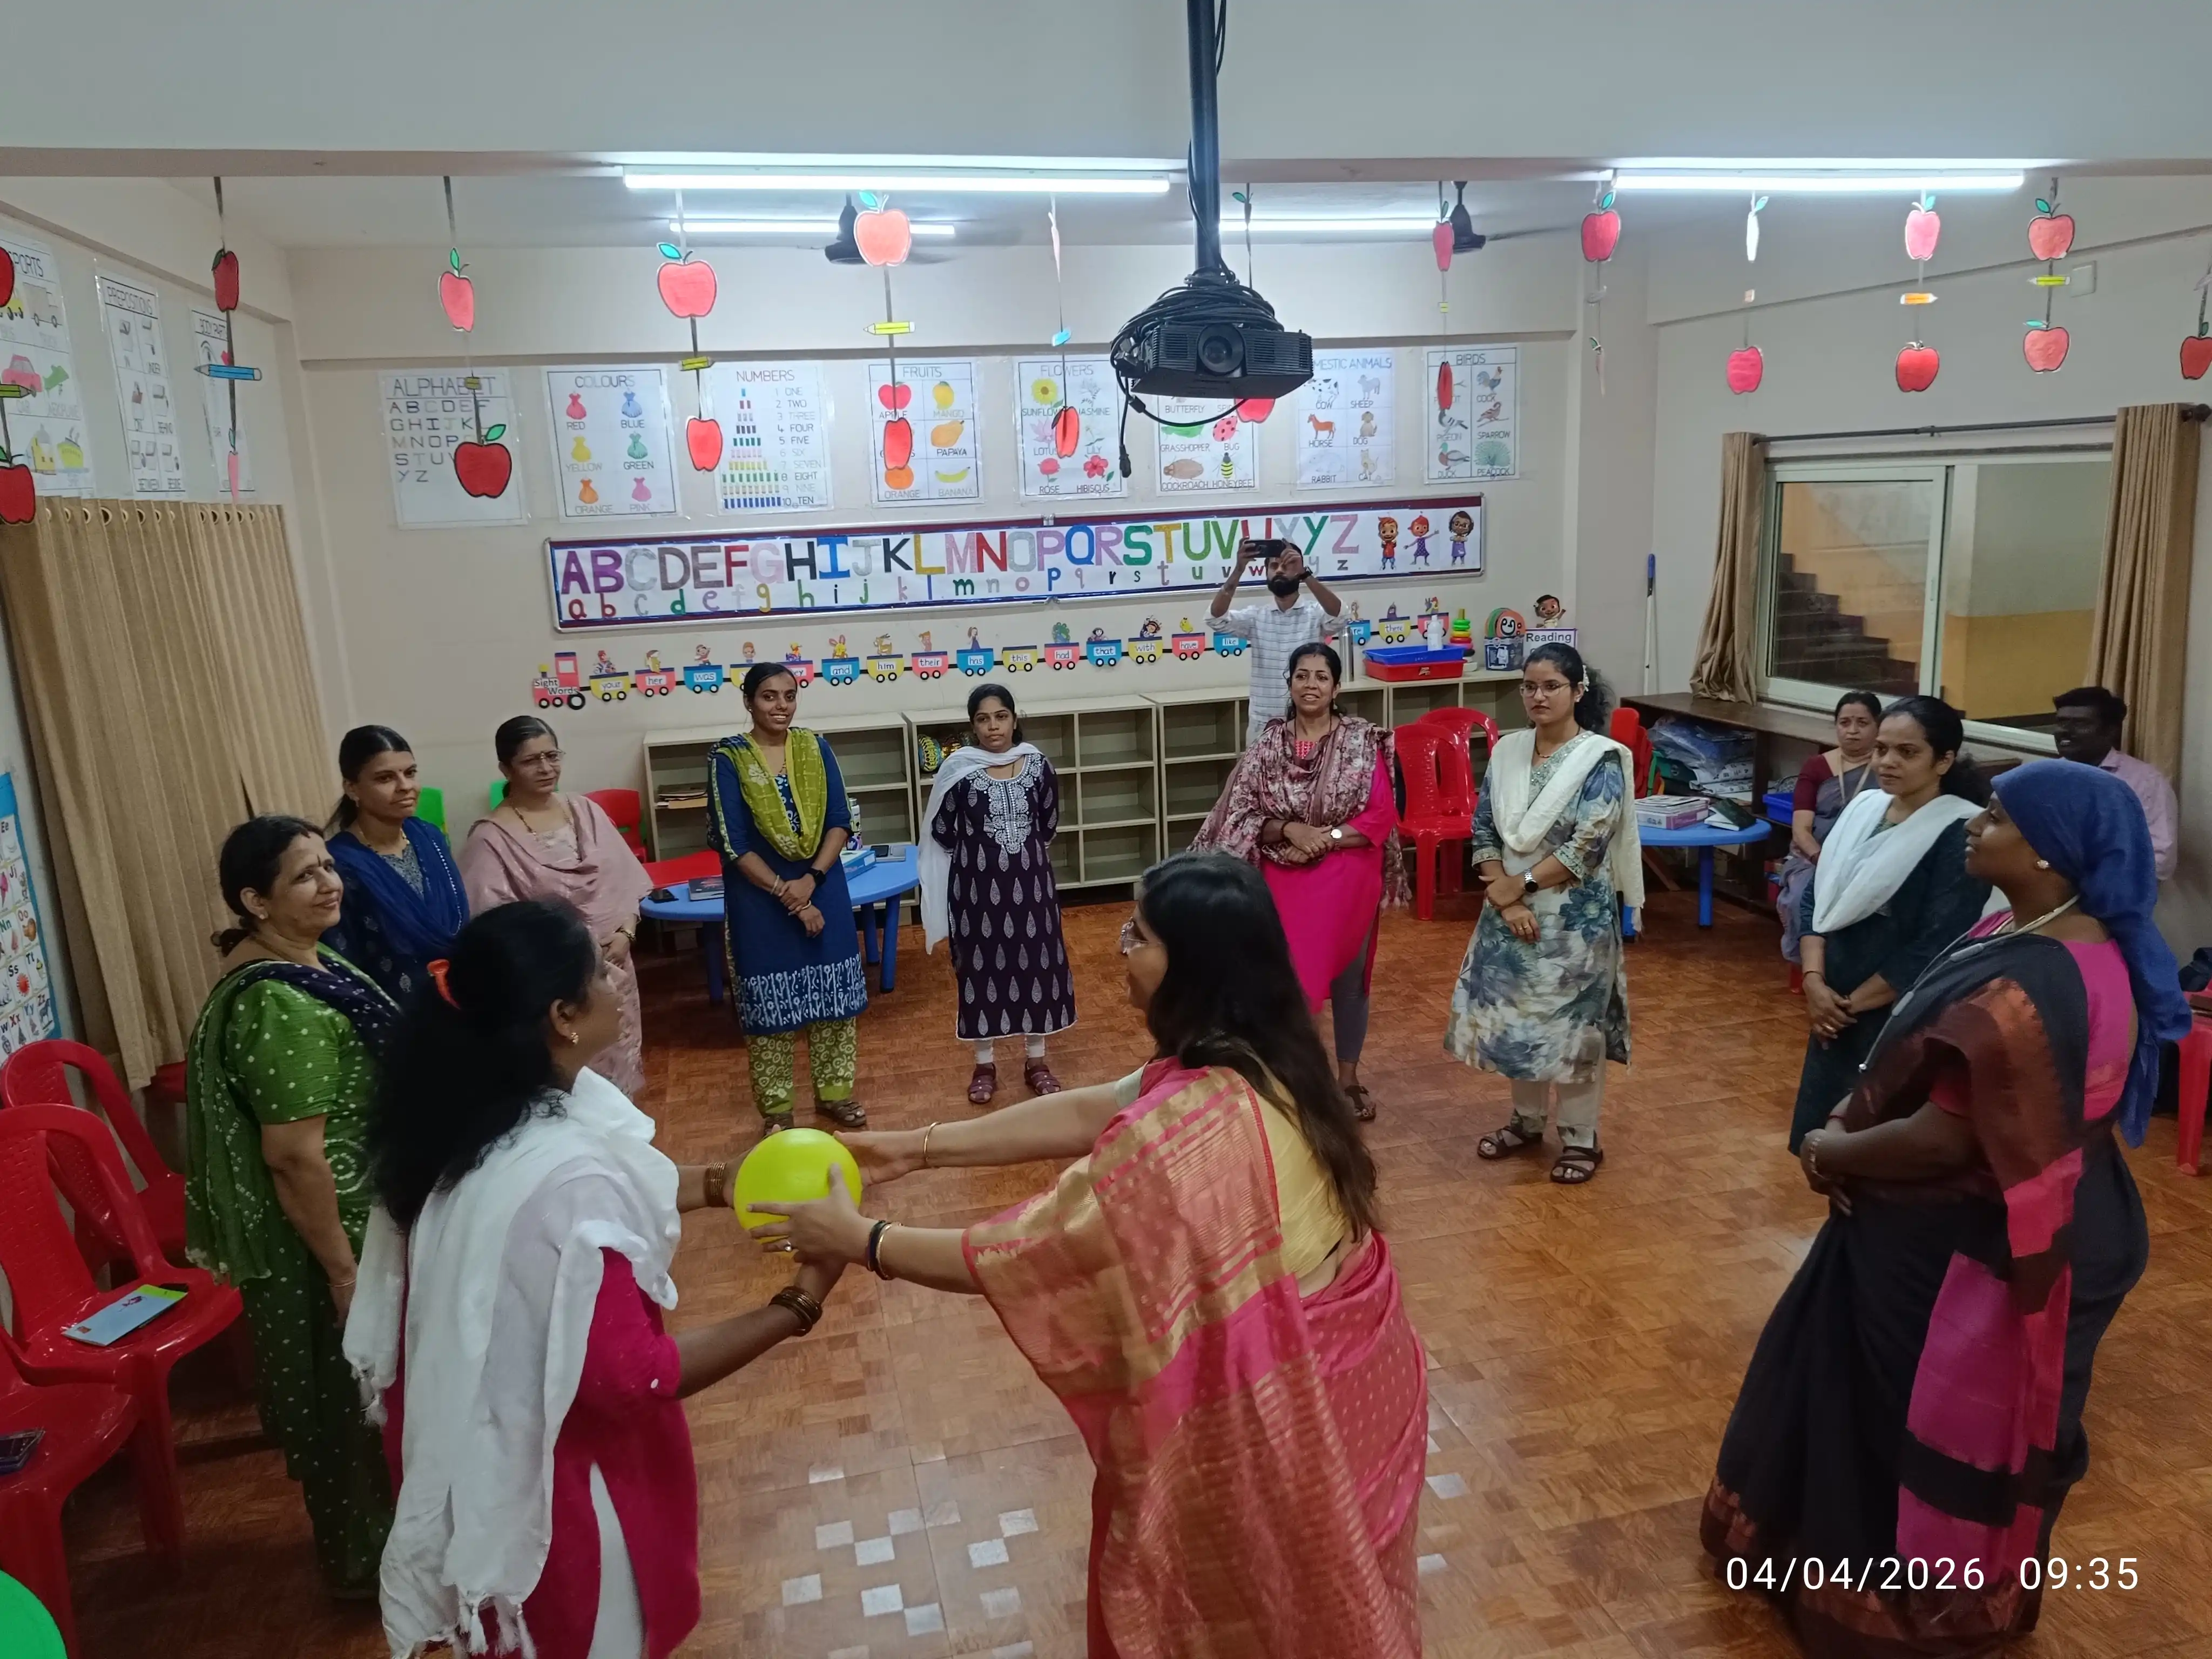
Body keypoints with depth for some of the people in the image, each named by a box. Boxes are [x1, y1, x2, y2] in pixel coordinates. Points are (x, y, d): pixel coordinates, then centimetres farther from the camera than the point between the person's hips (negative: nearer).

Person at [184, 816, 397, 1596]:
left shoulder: (303, 960, 3)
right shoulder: (279, 1007, -30)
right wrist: (344, 1270, -21)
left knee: (354, 1387, 24)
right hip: (315, 1243, -10)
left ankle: (371, 1524, 44)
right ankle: (361, 1557, 30)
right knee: (339, 1394, 10)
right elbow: (295, 1157, -28)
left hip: (350, 1221, 10)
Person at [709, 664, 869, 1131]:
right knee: (771, 1002, 5)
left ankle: (833, 1092, 26)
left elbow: (841, 822, -1)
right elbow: (732, 843, -12)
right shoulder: (729, 758, -8)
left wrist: (811, 879, -15)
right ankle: (776, 1107, 20)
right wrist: (786, 893, -16)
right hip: (760, 899, -3)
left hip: (823, 890, 3)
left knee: (832, 994, 10)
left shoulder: (815, 748, 2)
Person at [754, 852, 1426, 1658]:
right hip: (1343, 1375, 8)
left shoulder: (1188, 1127, -34)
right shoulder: (1261, 1061, -5)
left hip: (1279, 1408, -7)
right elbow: (1086, 1112, 0)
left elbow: (1023, 1255, -25)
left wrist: (860, 1240, -12)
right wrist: (916, 1148, 2)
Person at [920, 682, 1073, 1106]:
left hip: (1030, 882, 2)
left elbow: (1049, 824, 8)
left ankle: (1036, 1060, 24)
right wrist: (982, 853, 5)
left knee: (1036, 963, 8)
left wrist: (1024, 853, 9)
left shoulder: (1037, 765, -3)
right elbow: (942, 831, -1)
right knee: (982, 968, 7)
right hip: (977, 885, -2)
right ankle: (985, 1064, 22)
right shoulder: (958, 769, -9)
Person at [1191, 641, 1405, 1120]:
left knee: (1348, 976, 13)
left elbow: (1382, 816, -8)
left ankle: (1348, 1076, 31)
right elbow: (1241, 818, -3)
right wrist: (1289, 830, -18)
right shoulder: (1268, 745, -1)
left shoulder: (1364, 742, -5)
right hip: (1285, 883, 1)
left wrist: (1327, 838, -18)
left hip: (1348, 882, 0)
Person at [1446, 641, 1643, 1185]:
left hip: (1576, 917, -5)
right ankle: (1527, 1120, 34)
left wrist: (1522, 884, -16)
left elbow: (1588, 845, -19)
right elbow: (1483, 830, 1)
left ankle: (1581, 1137, 21)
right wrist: (1504, 899, -11)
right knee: (1515, 1016, 14)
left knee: (1574, 1021, 4)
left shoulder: (1601, 758, -13)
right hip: (1512, 914, 5)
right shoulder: (1507, 751, 2)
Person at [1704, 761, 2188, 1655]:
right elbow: (1925, 1060, 7)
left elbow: (1942, 1139, -29)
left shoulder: (2029, 991, -33)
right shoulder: (2049, 939, 0)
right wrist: (1847, 1118, -5)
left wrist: (1831, 1153, -13)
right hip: (2024, 1228, 10)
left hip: (1976, 1252, -10)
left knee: (1920, 1424, 12)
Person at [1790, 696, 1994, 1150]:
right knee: (1824, 1133, 15)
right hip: (1835, 1009, 6)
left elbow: (1935, 949, -19)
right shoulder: (1863, 808, 5)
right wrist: (1814, 981, -6)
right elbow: (1817, 898, 7)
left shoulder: (1961, 834, -15)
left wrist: (1853, 1003, -12)